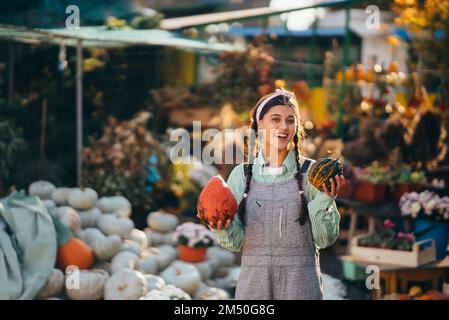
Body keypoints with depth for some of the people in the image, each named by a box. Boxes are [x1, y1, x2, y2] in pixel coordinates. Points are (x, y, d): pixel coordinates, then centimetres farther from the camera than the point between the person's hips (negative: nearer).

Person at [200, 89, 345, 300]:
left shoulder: (310, 172, -2)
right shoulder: (241, 174, 2)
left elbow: (325, 239, -2)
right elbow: (236, 242, 5)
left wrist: (324, 201, -15)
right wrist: (223, 229, -14)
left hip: (301, 284, -1)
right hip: (253, 281, 1)